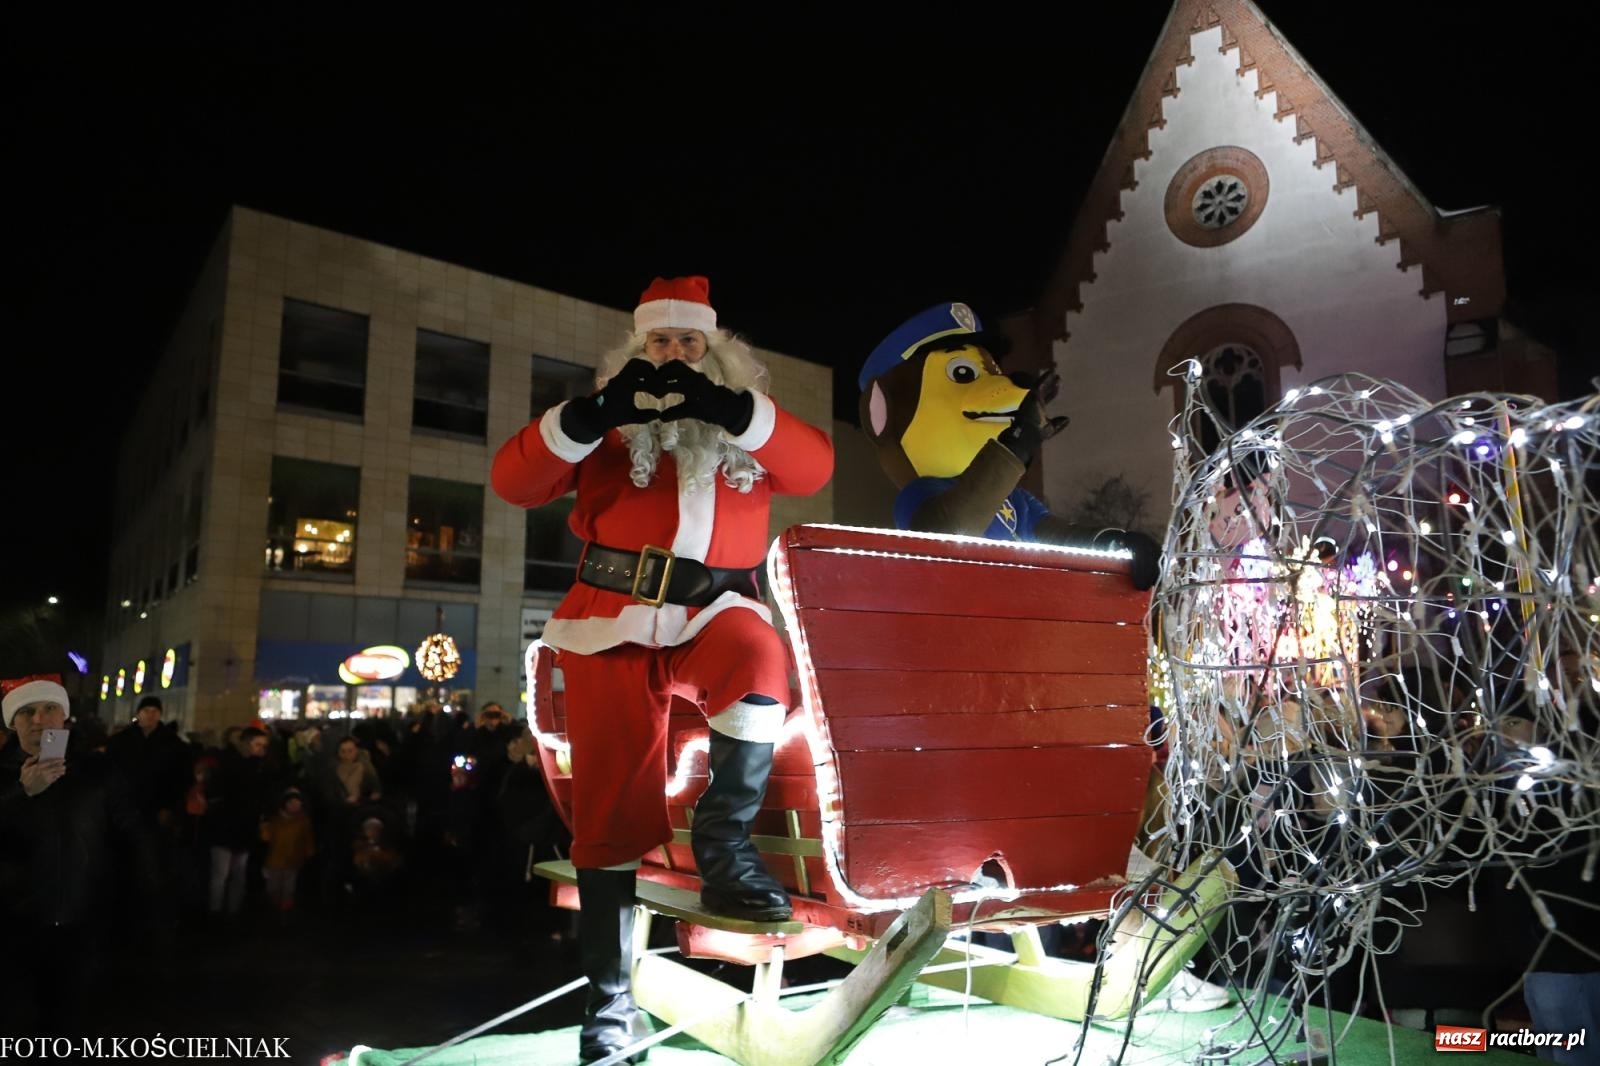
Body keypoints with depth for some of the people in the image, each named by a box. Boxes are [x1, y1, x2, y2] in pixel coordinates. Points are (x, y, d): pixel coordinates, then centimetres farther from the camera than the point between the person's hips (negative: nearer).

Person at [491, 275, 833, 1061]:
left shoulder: (745, 425, 13)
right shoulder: (608, 424, 10)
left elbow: (815, 466, -6)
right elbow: (512, 481, -2)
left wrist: (730, 410, -19)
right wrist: (592, 415, -18)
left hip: (711, 613, 0)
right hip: (612, 619, 0)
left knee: (757, 656, -34)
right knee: (613, 798, -2)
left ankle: (724, 842, -15)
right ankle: (610, 993, 13)